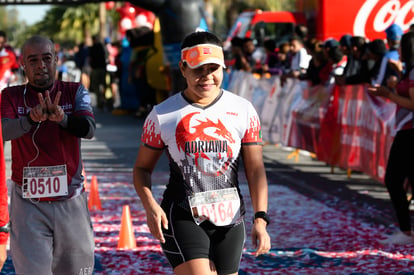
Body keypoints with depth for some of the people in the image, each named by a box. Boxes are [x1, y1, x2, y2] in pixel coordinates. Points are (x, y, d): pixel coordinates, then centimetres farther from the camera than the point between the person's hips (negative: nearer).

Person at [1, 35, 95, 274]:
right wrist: (31, 118, -35)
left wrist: (62, 117, -32)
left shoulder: (75, 92, 5)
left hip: (71, 201, 1)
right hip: (29, 203, -1)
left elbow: (89, 129, -11)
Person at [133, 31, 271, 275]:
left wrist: (260, 220, -10)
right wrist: (150, 206, -12)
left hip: (230, 220, 3)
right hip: (183, 218, -3)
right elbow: (142, 167, 7)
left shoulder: (243, 111, 3)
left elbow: (255, 170, 2)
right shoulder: (162, 115, -1)